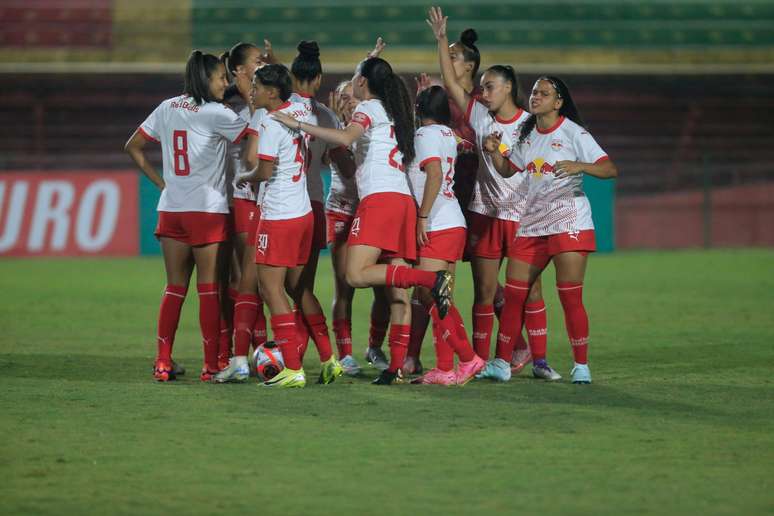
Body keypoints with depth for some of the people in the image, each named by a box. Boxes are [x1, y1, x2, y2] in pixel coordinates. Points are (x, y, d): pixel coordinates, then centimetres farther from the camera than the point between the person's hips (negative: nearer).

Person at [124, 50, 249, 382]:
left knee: (174, 288, 10)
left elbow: (133, 147, 16)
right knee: (209, 289, -1)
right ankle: (211, 366, -1)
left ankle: (163, 363, 7)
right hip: (207, 209, -6)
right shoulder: (214, 113, -9)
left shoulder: (167, 108, 10)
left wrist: (161, 182, 14)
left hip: (171, 209, 6)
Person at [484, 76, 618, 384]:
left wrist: (579, 166, -31)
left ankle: (581, 365, 0)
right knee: (513, 293, 4)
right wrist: (494, 152, 1)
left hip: (569, 222, -6)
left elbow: (610, 169, -13)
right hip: (532, 224, 6)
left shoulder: (573, 133, -7)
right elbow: (508, 170, 20)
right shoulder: (527, 133, 12)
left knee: (570, 297, -9)